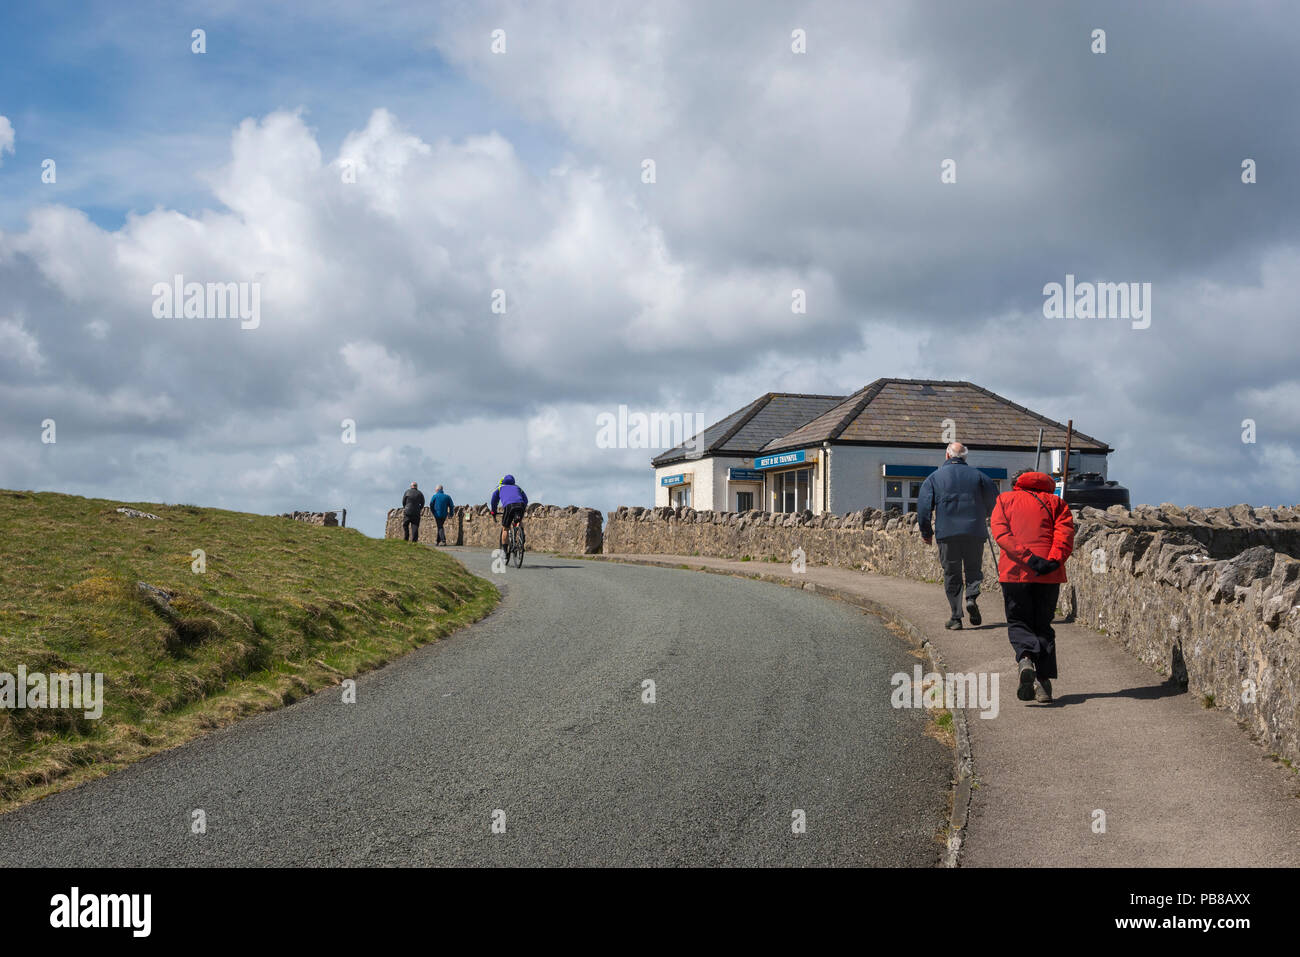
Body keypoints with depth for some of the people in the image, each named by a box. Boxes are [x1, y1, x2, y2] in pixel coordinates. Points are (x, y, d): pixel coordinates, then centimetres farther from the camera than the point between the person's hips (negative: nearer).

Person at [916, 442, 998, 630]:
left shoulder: (934, 477, 5)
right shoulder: (977, 475, 8)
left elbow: (923, 506, -1)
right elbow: (994, 499, 7)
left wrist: (926, 532, 9)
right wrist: (984, 517, 26)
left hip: (947, 532, -1)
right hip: (975, 532, 1)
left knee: (951, 574, 5)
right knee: (974, 569, 13)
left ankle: (956, 617, 1)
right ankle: (972, 597, -15)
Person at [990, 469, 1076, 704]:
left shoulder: (1005, 500, 14)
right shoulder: (1055, 502, 18)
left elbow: (1001, 533, -4)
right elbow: (1065, 532, -2)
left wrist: (1028, 557, -14)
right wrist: (1054, 560, -14)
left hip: (1014, 570, -1)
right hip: (1049, 575, 2)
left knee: (1018, 623, 10)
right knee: (1043, 625, 13)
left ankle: (1025, 659, -20)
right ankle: (1044, 682, 2)